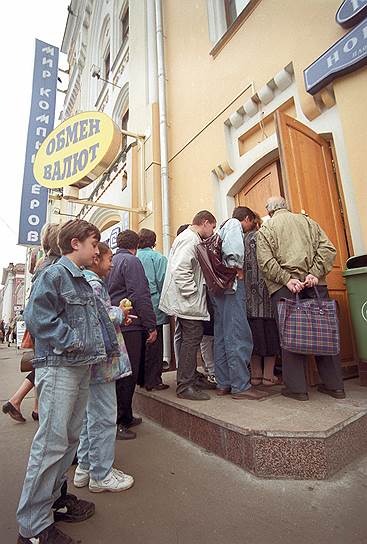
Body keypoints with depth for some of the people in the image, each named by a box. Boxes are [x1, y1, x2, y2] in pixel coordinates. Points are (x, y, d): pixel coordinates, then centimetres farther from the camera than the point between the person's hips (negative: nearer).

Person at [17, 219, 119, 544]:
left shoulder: (82, 281, 17)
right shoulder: (54, 274, -10)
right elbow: (36, 317, -19)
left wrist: (109, 345, 10)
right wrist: (71, 341, -18)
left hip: (81, 368, 9)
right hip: (58, 368, -9)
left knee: (70, 438, 18)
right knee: (51, 443, -1)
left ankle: (55, 499, 35)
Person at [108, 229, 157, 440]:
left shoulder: (111, 261, 16)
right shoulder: (132, 261, -10)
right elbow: (140, 296, -18)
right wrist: (151, 325, -14)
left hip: (114, 324, 9)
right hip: (130, 325, -9)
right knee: (127, 374, 1)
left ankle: (125, 417, 31)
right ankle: (117, 423, 10)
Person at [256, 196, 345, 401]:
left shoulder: (265, 229, 7)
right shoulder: (307, 221, 16)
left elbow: (266, 261, -8)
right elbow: (327, 248, 5)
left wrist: (287, 279, -10)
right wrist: (315, 274, -3)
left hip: (284, 288, -3)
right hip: (316, 285, 4)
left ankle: (297, 388, 7)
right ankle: (335, 385, 19)